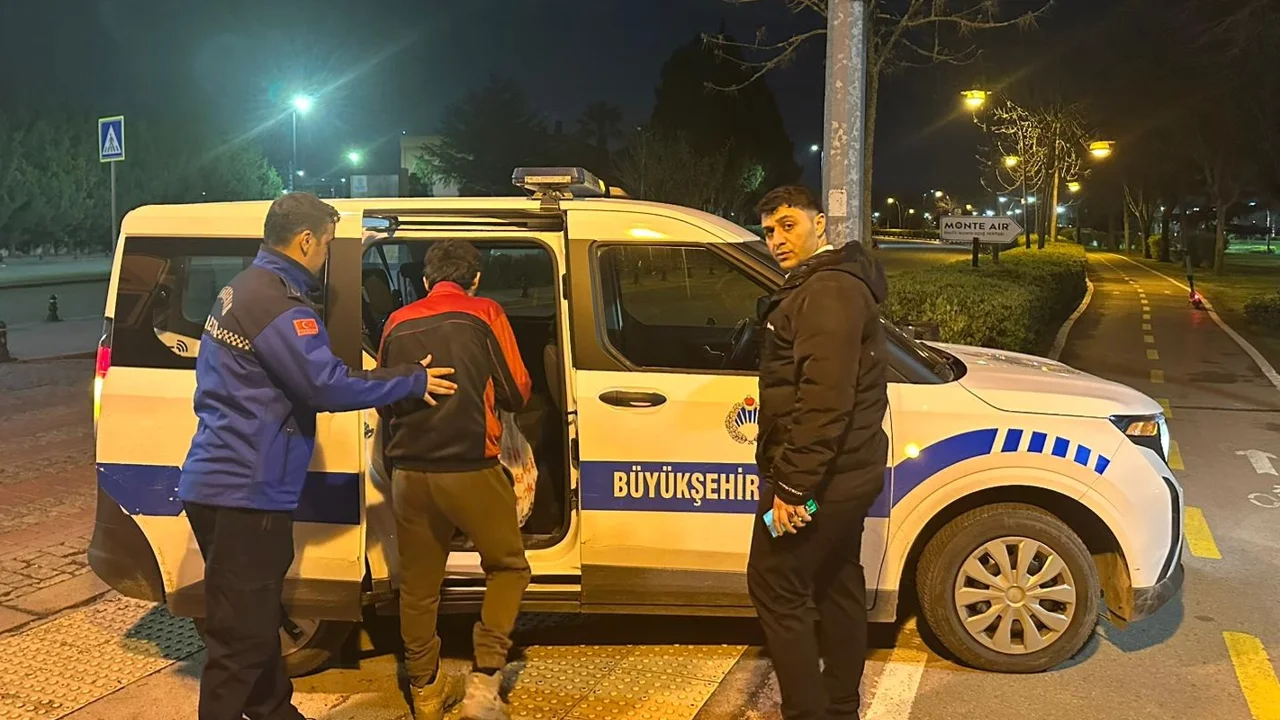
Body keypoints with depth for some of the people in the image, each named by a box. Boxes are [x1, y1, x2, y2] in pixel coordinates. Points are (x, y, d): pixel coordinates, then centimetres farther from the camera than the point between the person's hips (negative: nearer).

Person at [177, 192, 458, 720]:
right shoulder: (279, 307, -19)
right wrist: (413, 381, -11)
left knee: (254, 617, 22)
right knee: (243, 637, -2)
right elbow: (330, 387, -21)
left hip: (220, 482, 11)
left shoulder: (244, 287, 14)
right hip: (245, 493, -11)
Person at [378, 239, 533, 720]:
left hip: (409, 473, 4)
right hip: (470, 469, -4)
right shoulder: (484, 314, -1)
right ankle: (483, 681, 4)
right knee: (508, 567, 14)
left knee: (418, 585, 16)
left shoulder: (398, 322, 11)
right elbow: (516, 394, 1)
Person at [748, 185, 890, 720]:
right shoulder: (836, 283, 16)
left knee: (775, 590, -2)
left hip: (820, 476, -11)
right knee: (837, 586, 17)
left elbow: (825, 399, -27)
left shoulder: (827, 291, -19)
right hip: (844, 472, 11)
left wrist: (793, 484, -25)